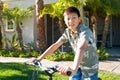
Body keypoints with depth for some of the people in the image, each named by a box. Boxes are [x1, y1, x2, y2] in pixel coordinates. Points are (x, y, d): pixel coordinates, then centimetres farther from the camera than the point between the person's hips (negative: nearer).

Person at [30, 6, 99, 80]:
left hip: (90, 69, -6)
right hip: (79, 67, 6)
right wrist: (39, 58, -4)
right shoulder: (68, 32, -4)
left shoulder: (85, 31, -27)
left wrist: (73, 69, -62)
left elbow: (81, 48, -45)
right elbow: (55, 45, 0)